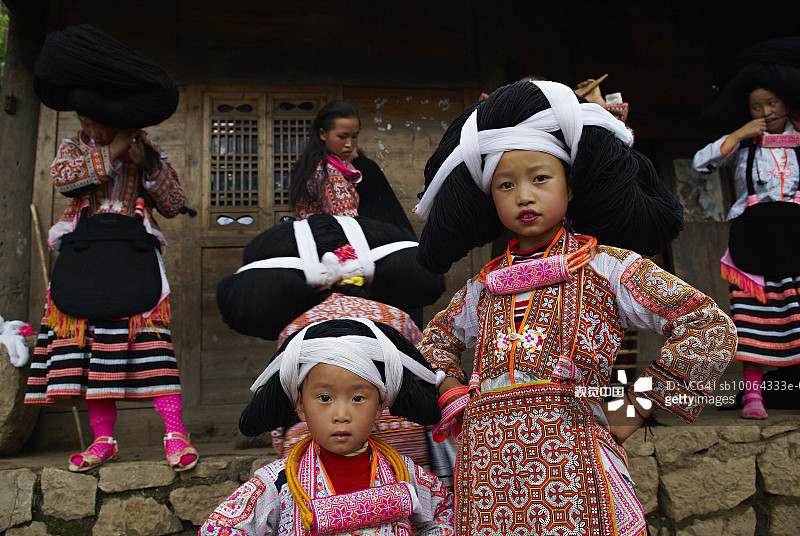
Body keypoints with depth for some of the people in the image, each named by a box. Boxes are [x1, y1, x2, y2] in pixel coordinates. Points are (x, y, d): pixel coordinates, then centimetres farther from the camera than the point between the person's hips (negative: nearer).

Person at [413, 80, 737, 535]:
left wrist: (636, 408, -5)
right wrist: (453, 396, 12)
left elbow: (712, 328, -3)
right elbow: (436, 340, 31)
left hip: (572, 465, -3)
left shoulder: (607, 266, 1)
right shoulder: (484, 285, 14)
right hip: (488, 471, 4)